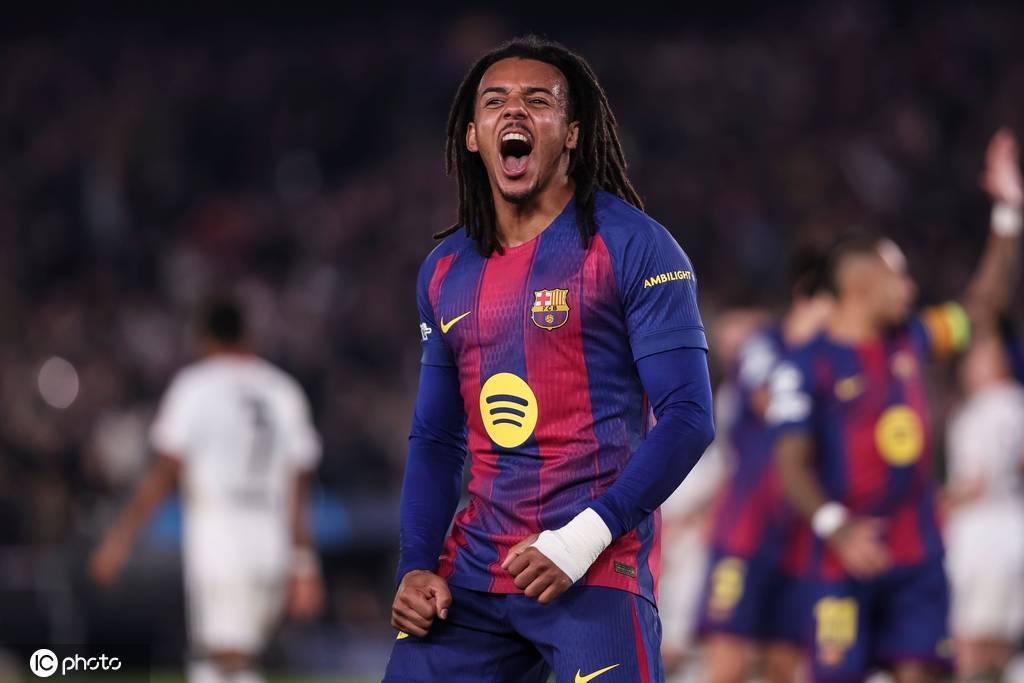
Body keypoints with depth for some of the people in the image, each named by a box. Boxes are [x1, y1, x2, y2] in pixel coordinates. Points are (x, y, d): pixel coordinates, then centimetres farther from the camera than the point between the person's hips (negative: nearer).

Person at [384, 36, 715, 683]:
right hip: (476, 569, 5)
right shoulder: (445, 270, 14)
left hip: (596, 573, -5)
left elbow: (688, 418, -9)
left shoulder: (632, 247, -4)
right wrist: (417, 567, 5)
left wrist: (583, 539, -17)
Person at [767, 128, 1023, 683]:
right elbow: (793, 465, -13)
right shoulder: (806, 367, -8)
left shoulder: (910, 341, 11)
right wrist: (837, 527, -28)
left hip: (917, 555, 6)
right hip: (847, 560, -6)